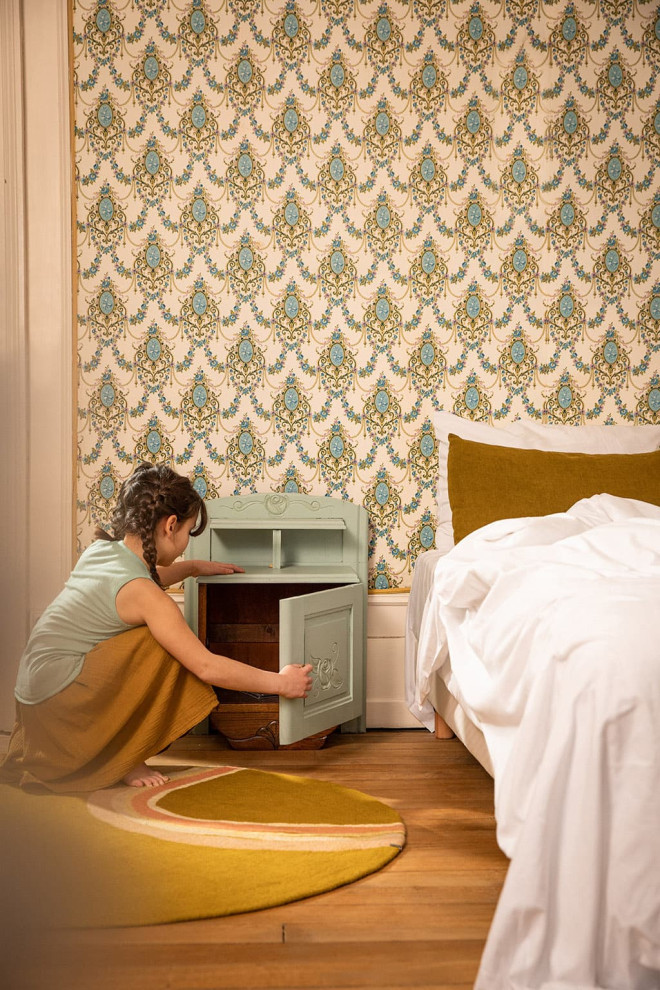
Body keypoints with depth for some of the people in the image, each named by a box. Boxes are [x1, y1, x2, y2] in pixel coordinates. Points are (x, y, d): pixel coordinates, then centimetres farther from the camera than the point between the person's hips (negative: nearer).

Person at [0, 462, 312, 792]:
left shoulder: (102, 549, 4)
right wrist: (279, 682, -9)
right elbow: (207, 667, -19)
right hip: (55, 700, -9)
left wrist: (195, 567, 33)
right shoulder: (142, 593, -21)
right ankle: (121, 760, -2)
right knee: (166, 649, -14)